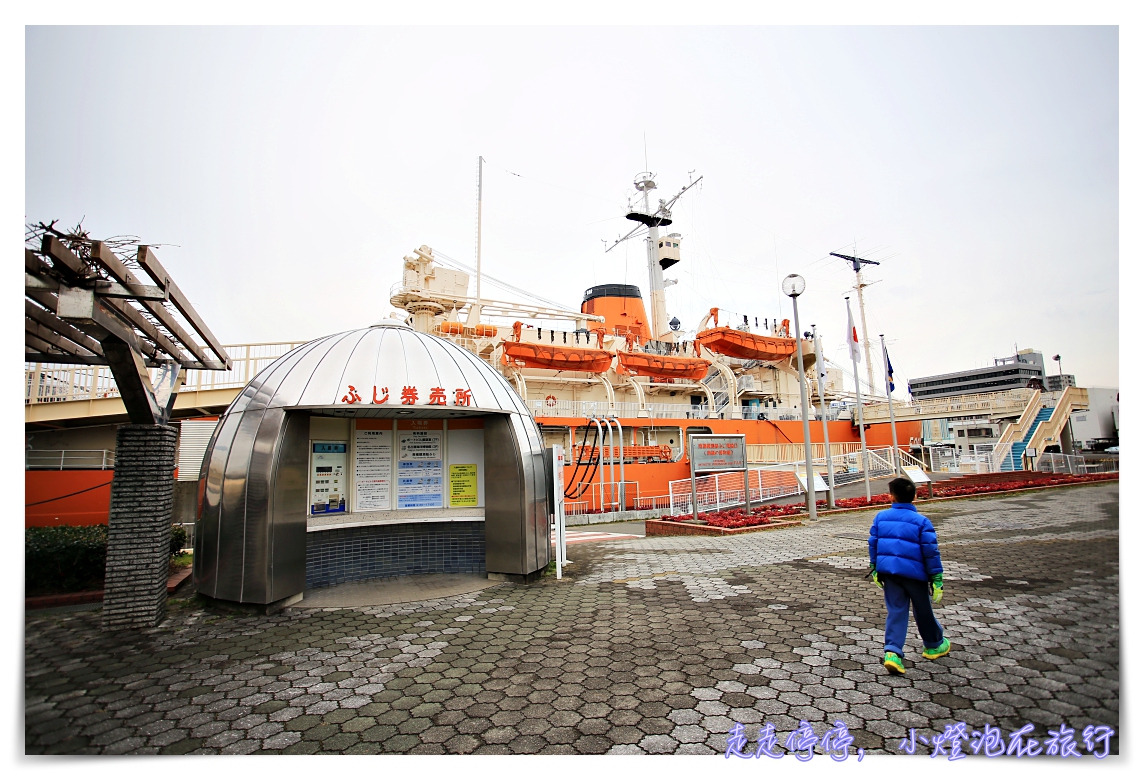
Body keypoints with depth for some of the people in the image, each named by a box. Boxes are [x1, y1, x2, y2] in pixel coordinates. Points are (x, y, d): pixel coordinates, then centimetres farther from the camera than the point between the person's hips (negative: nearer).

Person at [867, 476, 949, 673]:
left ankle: (892, 652, -6)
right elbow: (931, 551, -7)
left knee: (895, 611, 5)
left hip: (888, 570, 2)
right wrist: (936, 578, -1)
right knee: (923, 610, 18)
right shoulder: (921, 521, -6)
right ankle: (934, 645, 40)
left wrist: (874, 567, 16)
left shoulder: (881, 516, 3)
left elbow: (873, 543, 7)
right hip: (913, 571, -2)